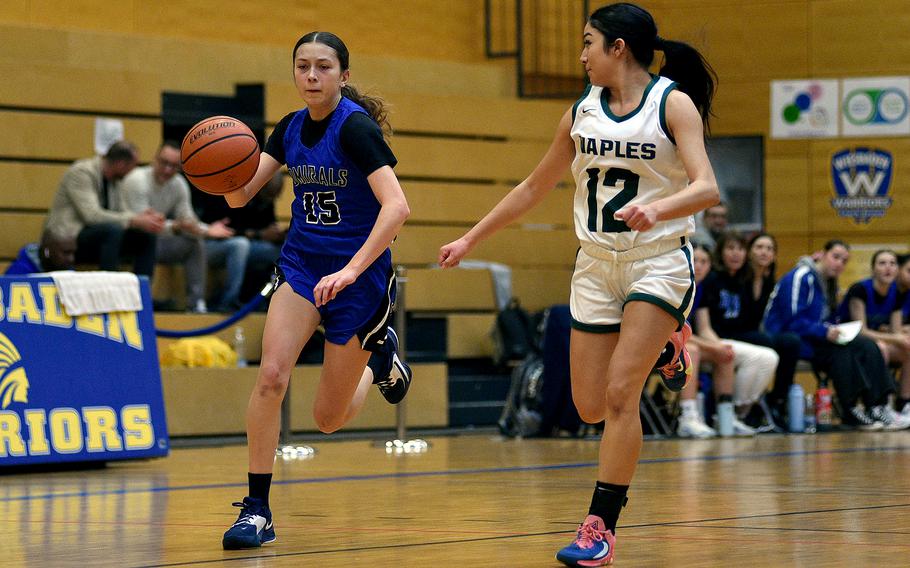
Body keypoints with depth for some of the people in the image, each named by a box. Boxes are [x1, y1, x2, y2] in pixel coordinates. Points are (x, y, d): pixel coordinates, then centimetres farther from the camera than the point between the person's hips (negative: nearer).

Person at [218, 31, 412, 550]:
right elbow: (240, 195, 3)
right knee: (272, 376, -19)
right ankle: (258, 511, -10)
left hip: (361, 277, -5)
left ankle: (378, 356, 35)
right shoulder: (291, 128, 2)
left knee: (328, 419, 3)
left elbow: (397, 207, -28)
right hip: (303, 266, 5)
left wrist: (350, 271, -35)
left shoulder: (357, 127, -19)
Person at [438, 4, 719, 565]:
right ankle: (663, 345, 36)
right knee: (591, 407, 6)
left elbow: (706, 188, -21)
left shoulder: (673, 103, -10)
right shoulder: (582, 113, 6)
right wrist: (470, 240, 19)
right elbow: (534, 188, 18)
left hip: (659, 262, -6)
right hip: (597, 266, 6)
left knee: (620, 395, -17)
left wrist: (657, 208, -41)